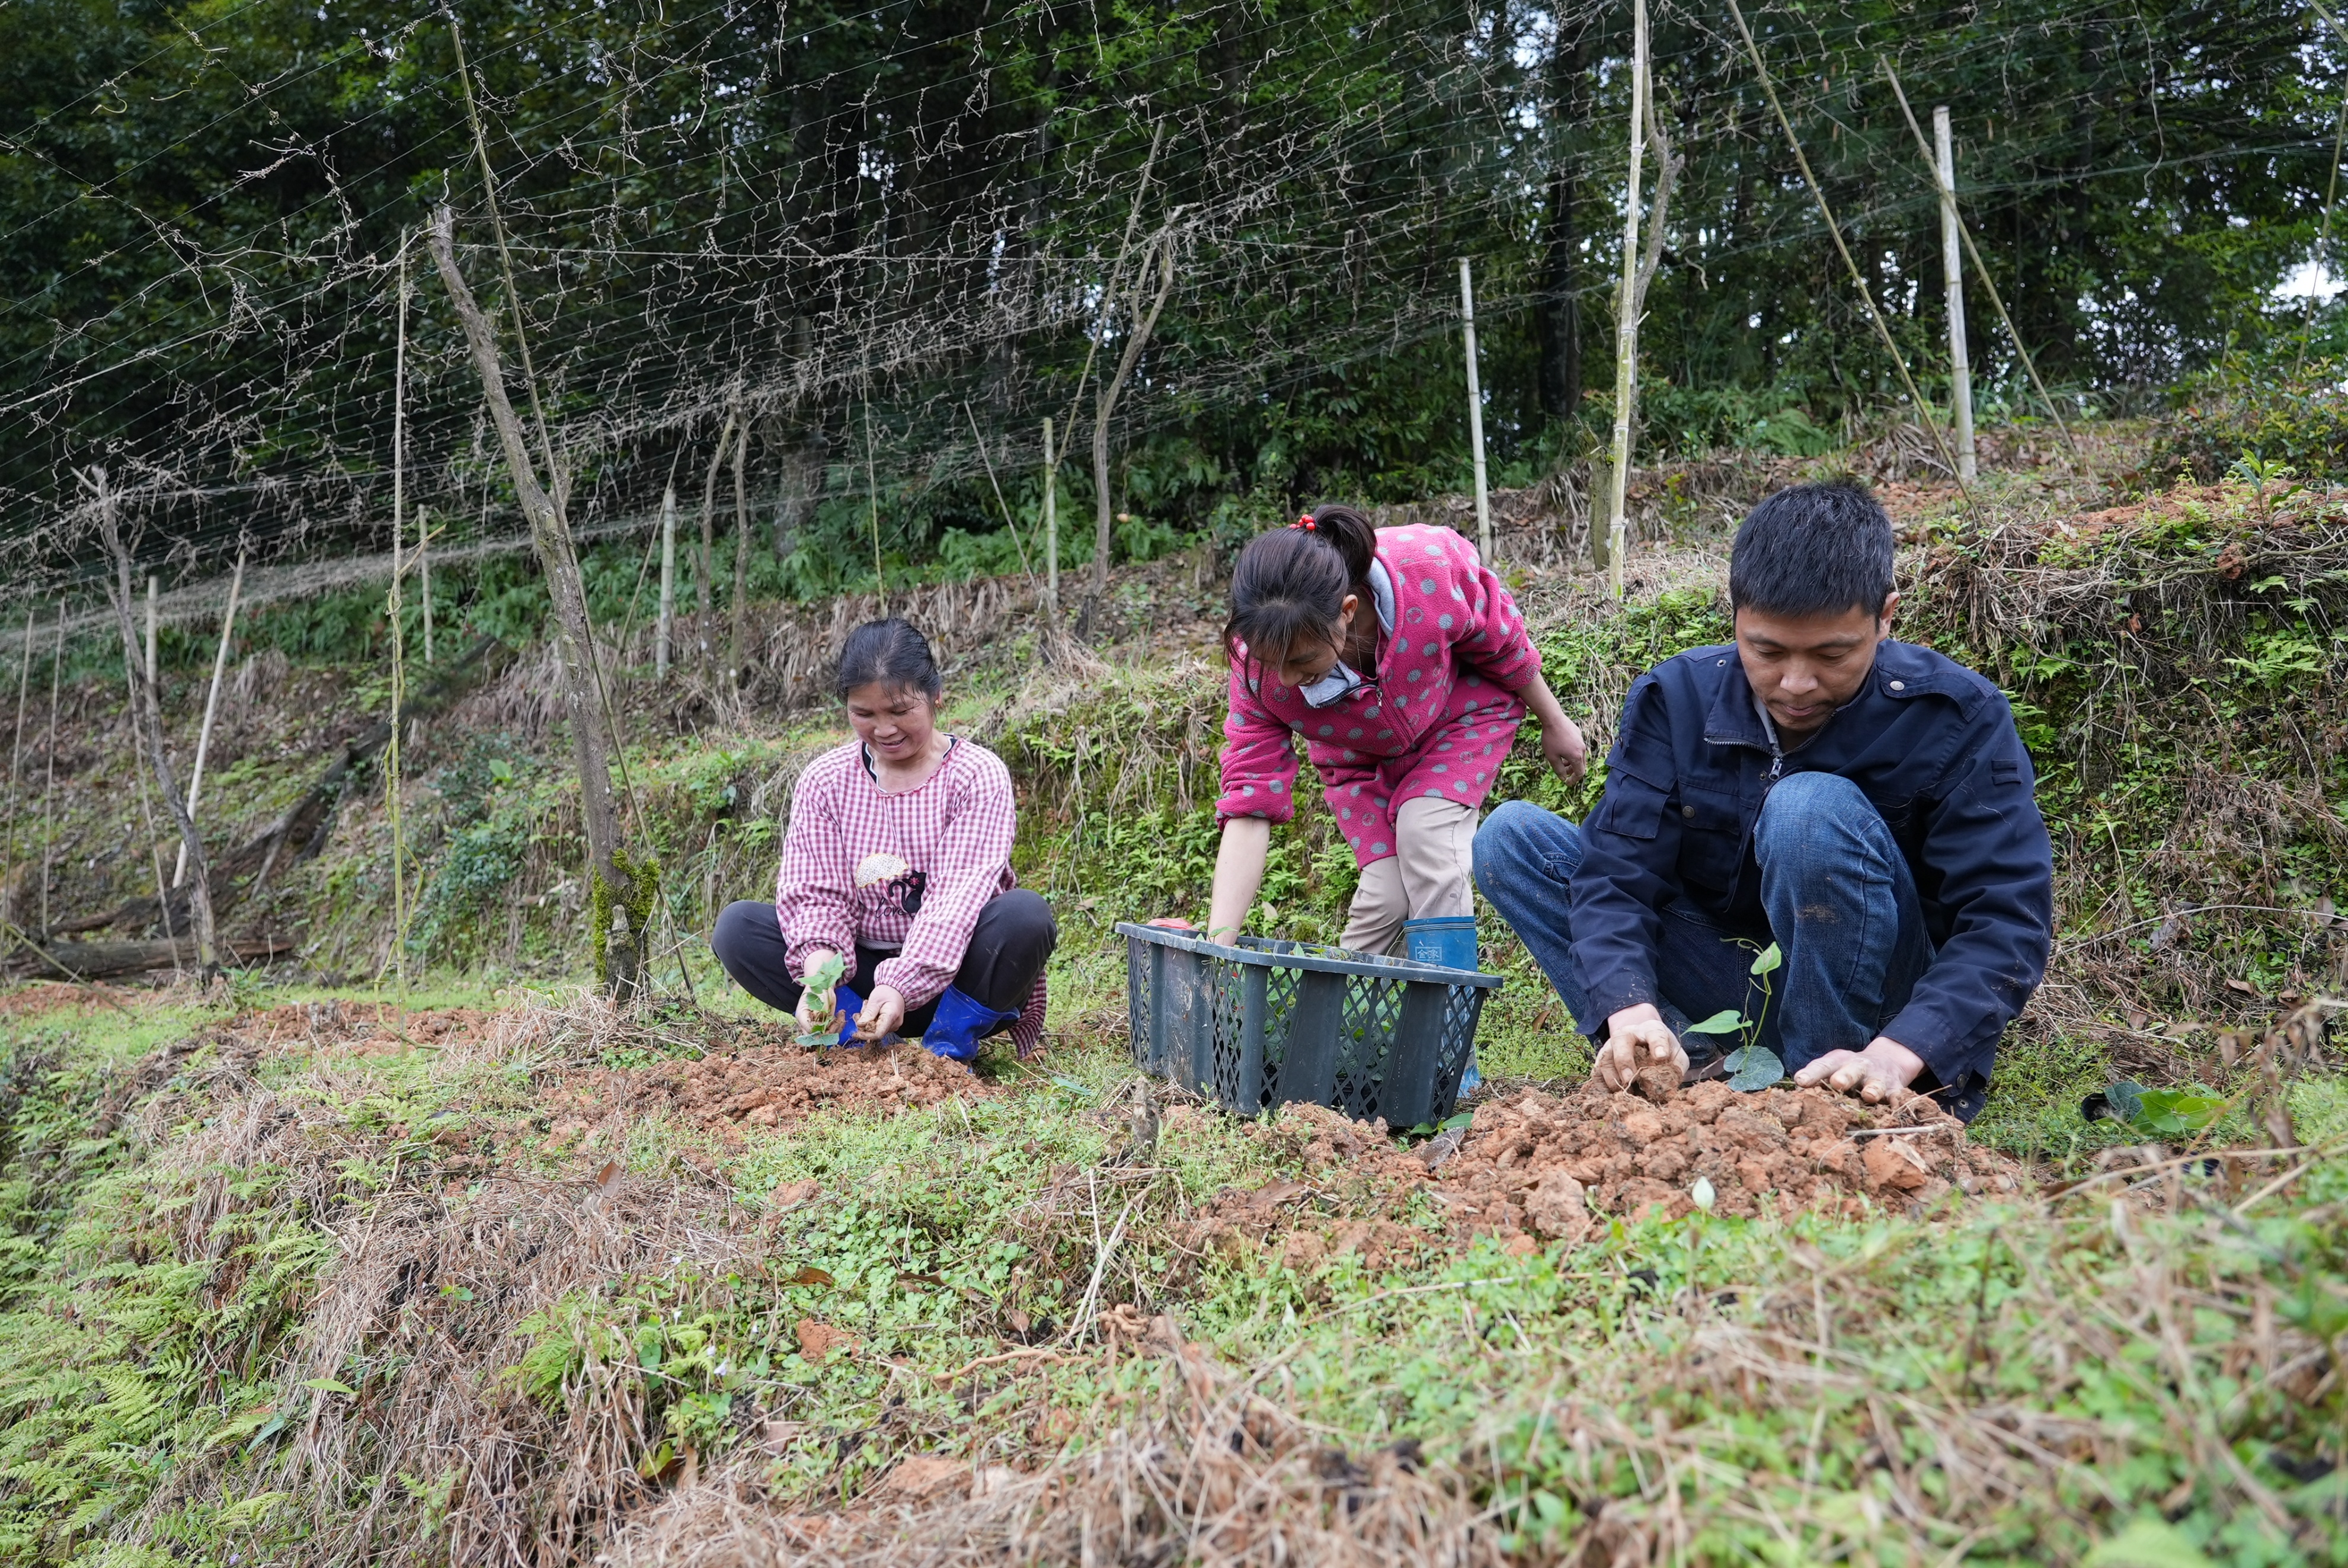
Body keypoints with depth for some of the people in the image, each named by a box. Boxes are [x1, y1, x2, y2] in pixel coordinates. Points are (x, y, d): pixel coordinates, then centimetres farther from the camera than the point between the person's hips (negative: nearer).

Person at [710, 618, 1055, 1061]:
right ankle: (858, 1032, -20)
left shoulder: (977, 775, -10)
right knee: (737, 925, -17)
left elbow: (957, 896, -20)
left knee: (1026, 914, -33)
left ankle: (950, 1041, -15)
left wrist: (902, 987, -34)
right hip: (860, 971, 3)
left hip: (949, 975, -3)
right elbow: (816, 893, -8)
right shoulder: (824, 781, 0)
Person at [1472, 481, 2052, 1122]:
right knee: (1511, 837, -11)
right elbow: (1616, 870, -17)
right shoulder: (1676, 700, -10)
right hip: (1725, 979, 3)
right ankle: (1688, 1064, -22)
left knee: (1814, 808, -32)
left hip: (1877, 1005, -3)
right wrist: (1630, 1007, -36)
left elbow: (2008, 919, -23)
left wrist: (1900, 1052, -39)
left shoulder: (1957, 719, -17)